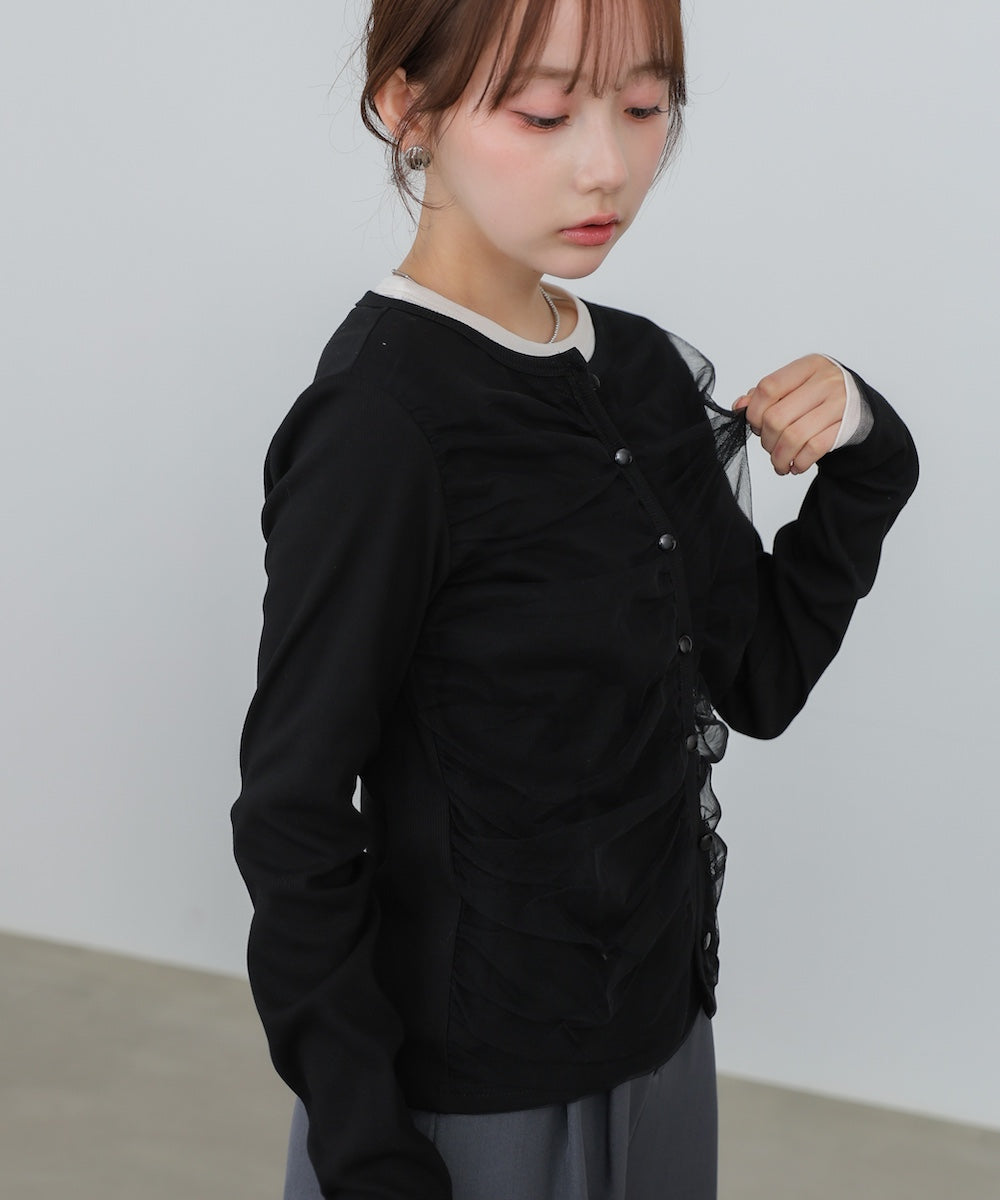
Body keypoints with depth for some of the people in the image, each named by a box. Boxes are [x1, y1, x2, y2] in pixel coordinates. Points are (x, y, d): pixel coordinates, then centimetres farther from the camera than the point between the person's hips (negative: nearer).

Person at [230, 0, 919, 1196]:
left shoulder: (646, 370, 0)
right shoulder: (379, 420, -20)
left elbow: (758, 682, 5)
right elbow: (295, 817, -17)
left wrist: (859, 452, -8)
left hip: (658, 1027, 6)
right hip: (469, 1085, -6)